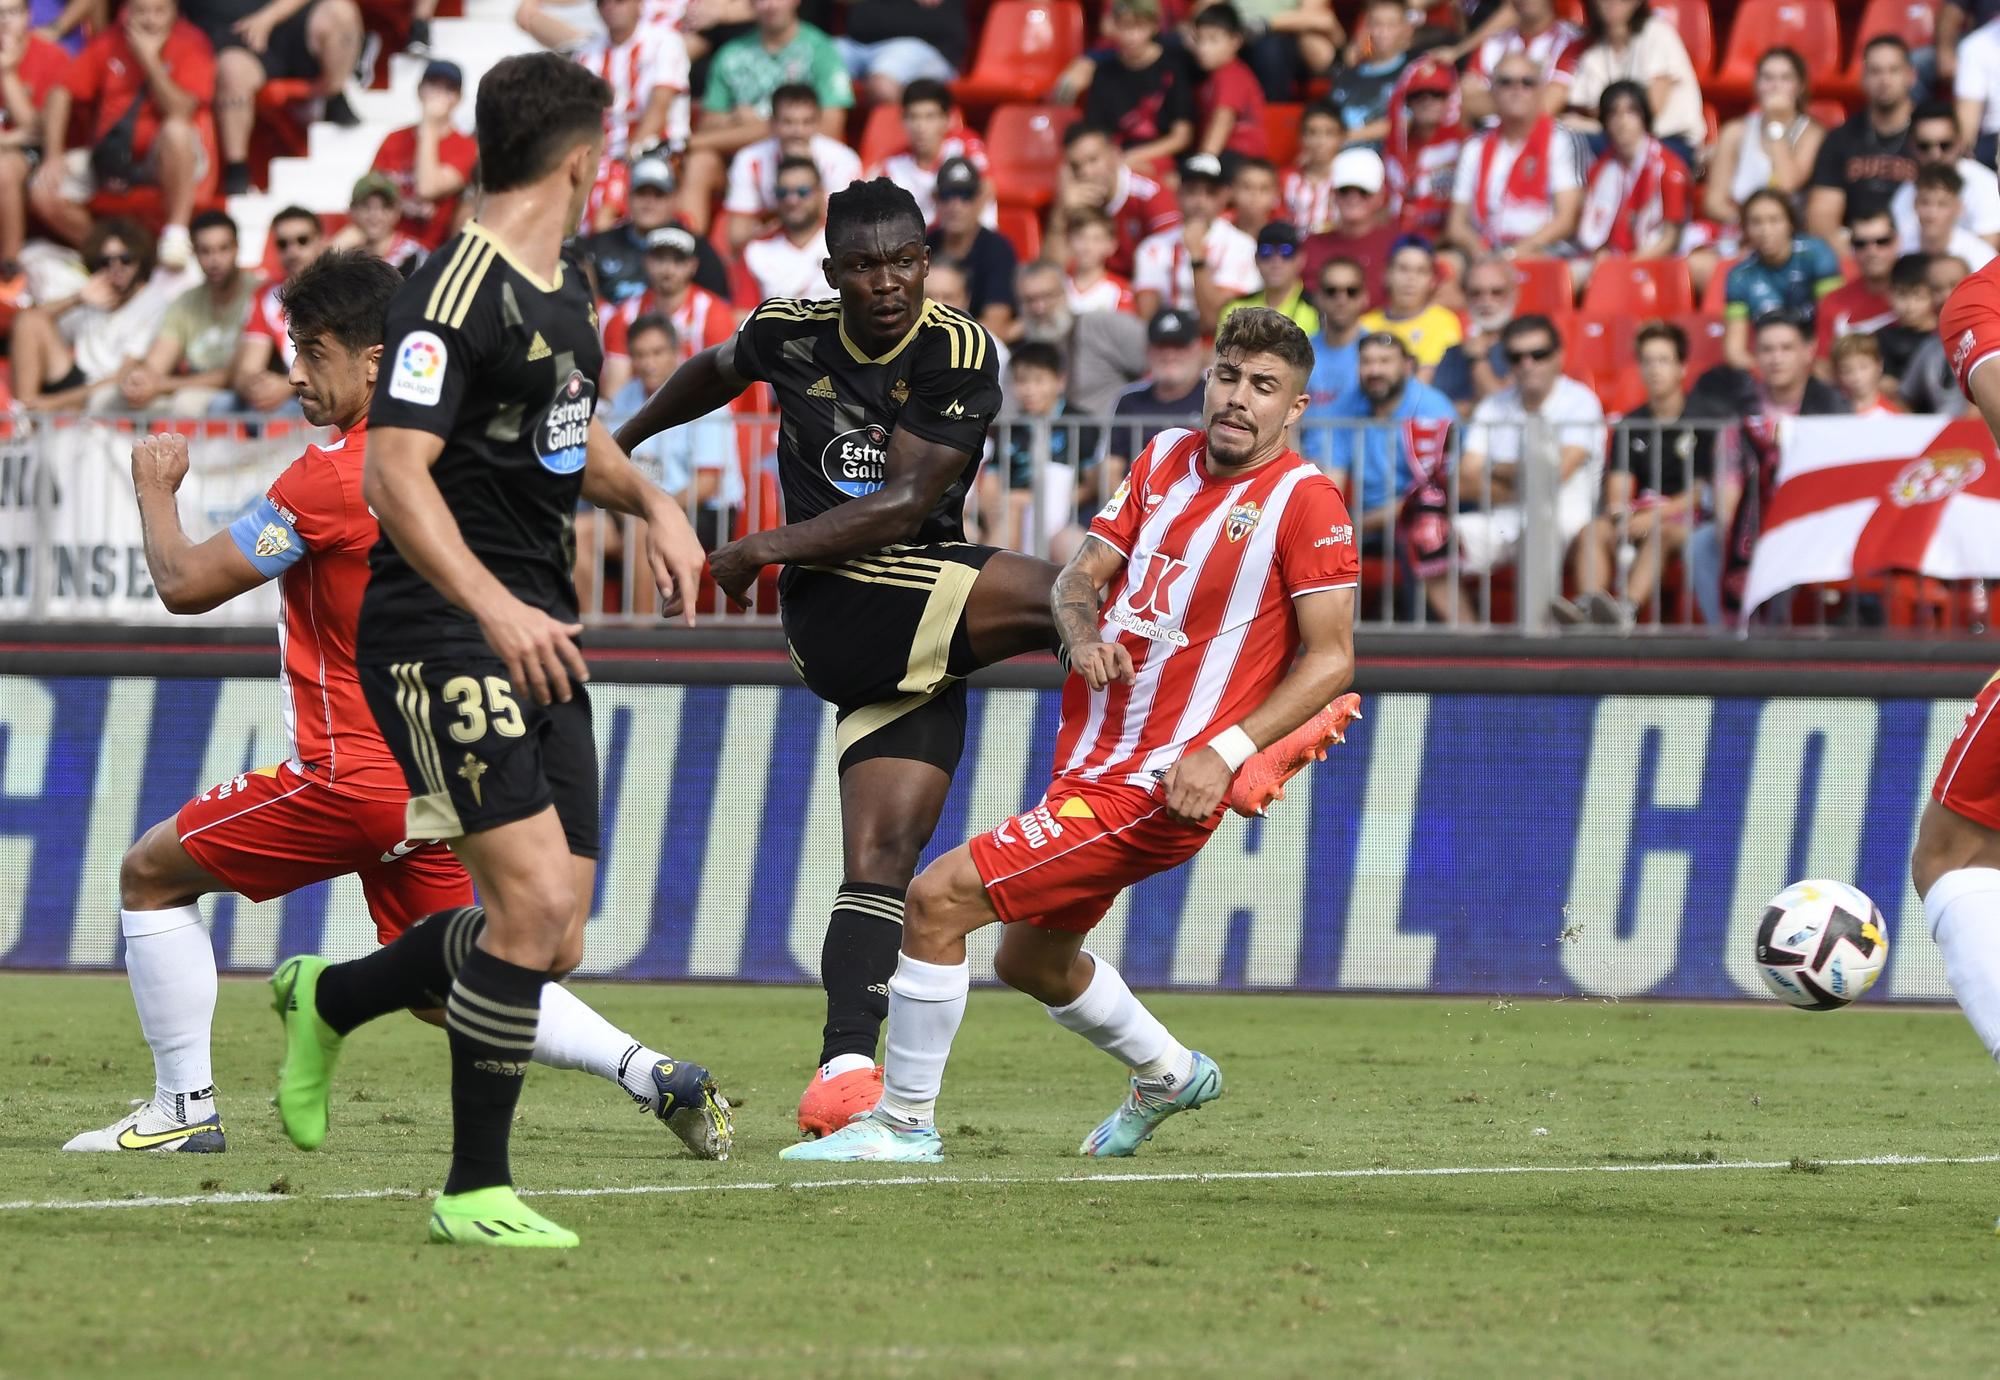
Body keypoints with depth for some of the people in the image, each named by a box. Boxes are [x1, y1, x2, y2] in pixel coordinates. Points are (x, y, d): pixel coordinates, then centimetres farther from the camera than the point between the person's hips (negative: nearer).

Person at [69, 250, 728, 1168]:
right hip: (435, 776, 8)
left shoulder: (329, 478, -17)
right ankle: (649, 1073, -2)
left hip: (356, 773, -8)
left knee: (151, 873, 7)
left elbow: (185, 584, -11)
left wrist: (155, 490, 4)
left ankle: (184, 1106, 8)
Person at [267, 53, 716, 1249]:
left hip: (538, 633, 9)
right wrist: (495, 607, -34)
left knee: (553, 937, 5)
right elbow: (396, 473, -23)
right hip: (442, 632, -9)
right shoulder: (457, 293, -15)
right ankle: (475, 1189, -6)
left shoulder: (569, 287, 15)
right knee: (536, 898, -18)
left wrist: (652, 501, 10)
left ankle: (327, 1000, 31)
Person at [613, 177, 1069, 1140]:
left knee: (882, 856, -4)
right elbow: (716, 371, 31)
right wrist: (624, 439, 43)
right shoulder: (787, 337, 5)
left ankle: (844, 1072, -7)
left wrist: (766, 547, -9)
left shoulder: (959, 354, -4)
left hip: (925, 643, 1)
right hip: (834, 612, -1)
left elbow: (905, 505, -9)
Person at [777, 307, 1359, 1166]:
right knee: (1031, 960, 26)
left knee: (938, 899, -16)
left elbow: (1331, 659, -14)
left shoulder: (1305, 502, -12)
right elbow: (1081, 575, 11)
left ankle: (905, 1123, -4)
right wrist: (1085, 633, -13)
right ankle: (1169, 1074, 51)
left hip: (1154, 789, -8)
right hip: (1090, 763, 8)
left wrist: (1226, 751, -24)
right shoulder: (1166, 460, 9)